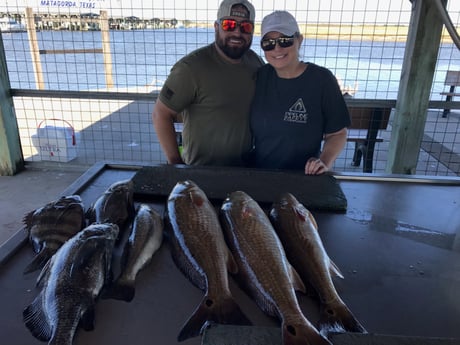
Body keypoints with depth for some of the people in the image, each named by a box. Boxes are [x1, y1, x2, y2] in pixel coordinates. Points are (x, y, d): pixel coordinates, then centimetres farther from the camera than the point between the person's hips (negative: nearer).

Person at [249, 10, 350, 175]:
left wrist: (325, 163, -19)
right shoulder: (260, 76, 0)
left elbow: (337, 133, -3)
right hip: (257, 173, 1)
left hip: (304, 176, -1)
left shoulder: (322, 79, -9)